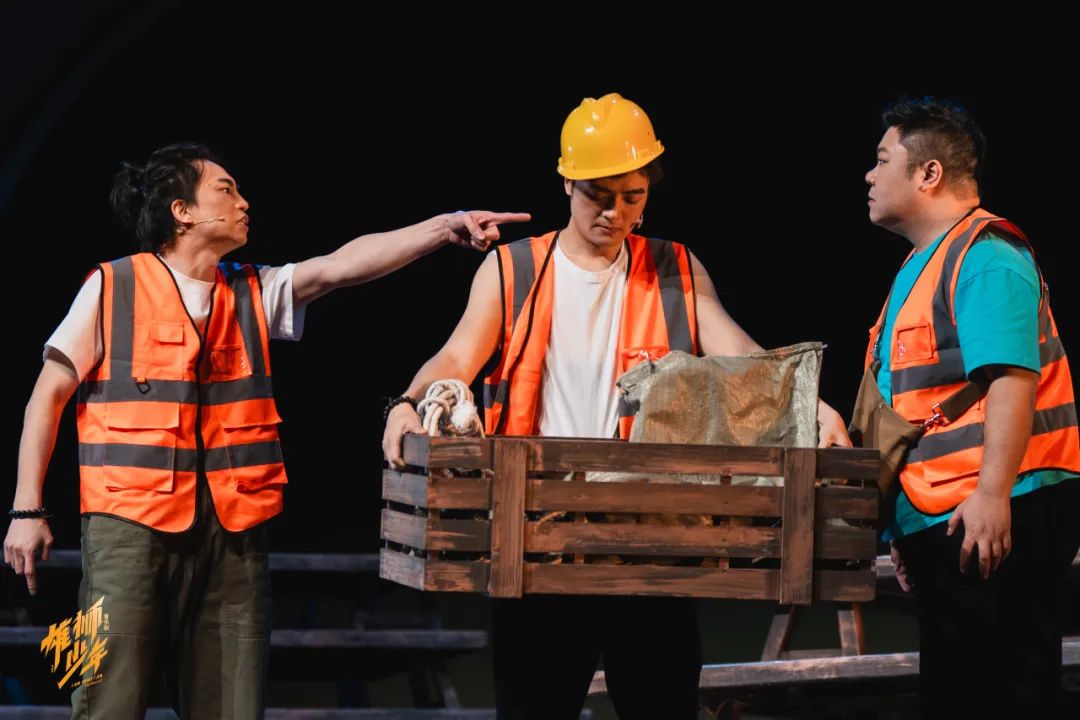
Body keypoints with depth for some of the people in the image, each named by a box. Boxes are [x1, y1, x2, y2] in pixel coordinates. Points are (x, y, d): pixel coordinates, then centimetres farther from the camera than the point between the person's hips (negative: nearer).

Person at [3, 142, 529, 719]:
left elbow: (343, 265, 2)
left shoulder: (254, 293, 13)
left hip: (231, 531, 5)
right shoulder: (112, 288, 2)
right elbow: (49, 395, 3)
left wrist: (447, 227, -10)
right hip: (130, 523, -4)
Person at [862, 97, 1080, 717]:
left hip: (993, 521, -10)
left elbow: (1013, 379, -23)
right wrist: (905, 527, 27)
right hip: (942, 524, 10)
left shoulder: (984, 256, -11)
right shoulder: (924, 265, 21)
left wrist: (992, 493, -31)